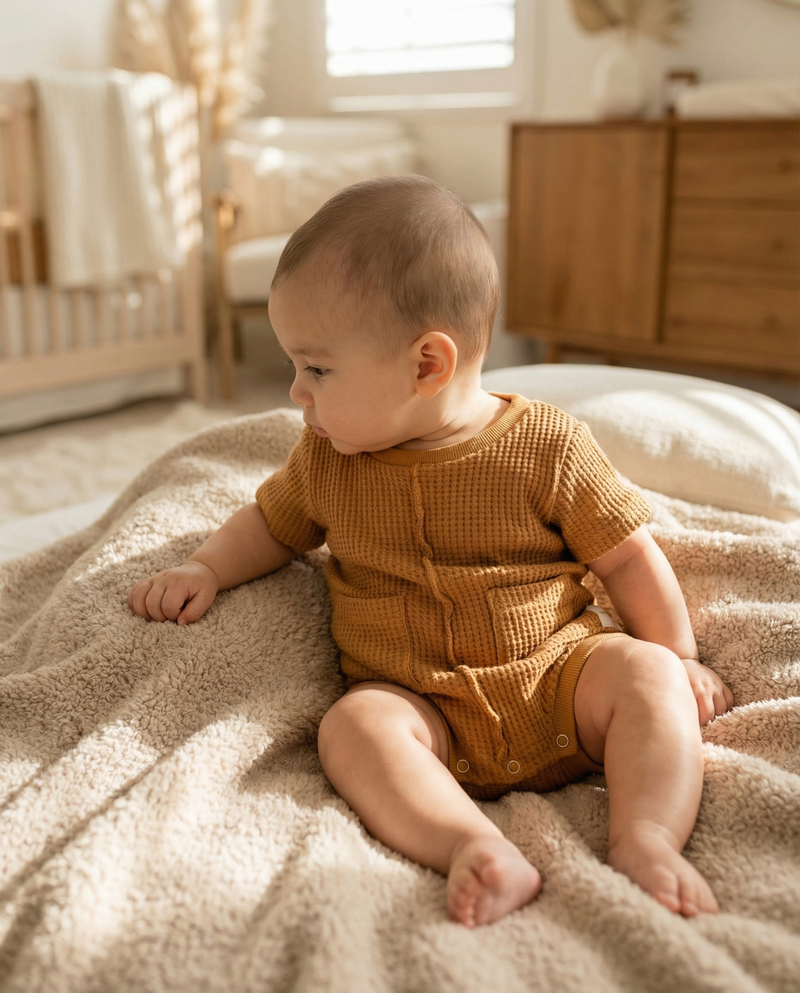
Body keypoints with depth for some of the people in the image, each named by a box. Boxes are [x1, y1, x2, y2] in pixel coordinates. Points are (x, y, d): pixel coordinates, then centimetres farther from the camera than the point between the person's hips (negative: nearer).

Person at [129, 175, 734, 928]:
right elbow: (271, 522, 20)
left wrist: (678, 660, 3)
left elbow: (627, 556, 1)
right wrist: (205, 570, 4)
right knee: (353, 726, -28)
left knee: (645, 674, -24)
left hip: (557, 677, 0)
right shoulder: (325, 459, 1)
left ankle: (645, 840, -29)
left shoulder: (548, 447, -8)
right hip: (419, 703, 1)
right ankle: (478, 850, -41)